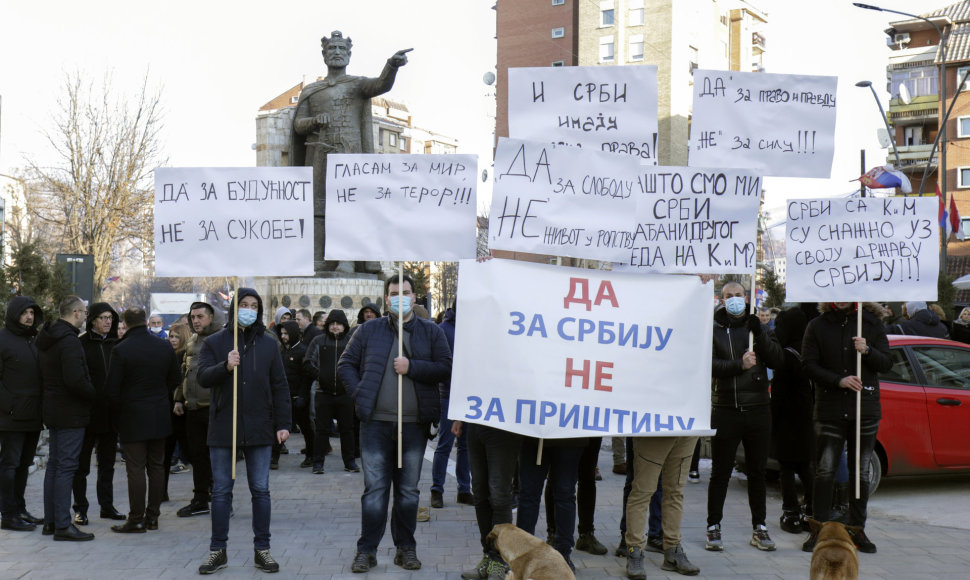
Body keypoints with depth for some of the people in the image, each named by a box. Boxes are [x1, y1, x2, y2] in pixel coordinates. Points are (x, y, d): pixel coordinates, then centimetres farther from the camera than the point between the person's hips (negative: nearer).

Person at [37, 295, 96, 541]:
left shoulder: (45, 340, 12)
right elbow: (75, 380, -26)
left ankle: (50, 521, 21)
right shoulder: (69, 341, -19)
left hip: (52, 410, 10)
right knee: (66, 467, -7)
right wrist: (95, 395, -11)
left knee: (54, 465, 15)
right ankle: (63, 525, -6)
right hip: (70, 413, -10)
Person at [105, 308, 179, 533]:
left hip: (133, 417, -5)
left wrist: (118, 412, 4)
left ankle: (136, 520, 1)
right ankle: (153, 516, 16)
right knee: (157, 466, 10)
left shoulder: (121, 350, -12)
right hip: (160, 417, 5)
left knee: (136, 468, -1)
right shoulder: (165, 348, 2)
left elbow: (112, 388, -10)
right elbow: (174, 381, 10)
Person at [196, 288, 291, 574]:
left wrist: (283, 423, 1)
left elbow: (280, 386, 7)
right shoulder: (215, 342, 5)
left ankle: (262, 549, 13)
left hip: (259, 428, 1)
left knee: (260, 490, 5)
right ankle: (218, 550, 15)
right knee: (221, 491, 5)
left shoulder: (269, 344, 7)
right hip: (223, 428, 0)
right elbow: (203, 378, -5)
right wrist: (225, 366, -24)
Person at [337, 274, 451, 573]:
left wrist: (411, 367, -14)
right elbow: (346, 365, 9)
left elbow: (445, 366, -3)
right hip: (376, 422, -1)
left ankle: (406, 548, 19)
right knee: (374, 488, 0)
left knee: (408, 490, 9)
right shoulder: (369, 330, 6)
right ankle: (367, 550, 7)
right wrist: (359, 395, -4)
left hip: (415, 424, 1)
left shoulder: (432, 332, 6)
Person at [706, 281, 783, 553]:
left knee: (758, 472, 9)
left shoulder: (759, 327, 10)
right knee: (720, 472, 2)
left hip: (758, 408, 3)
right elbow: (708, 364, -11)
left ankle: (759, 528, 18)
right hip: (725, 410, -3)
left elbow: (777, 360, -1)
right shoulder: (713, 329, 1)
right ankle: (714, 527, 11)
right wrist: (739, 365, -23)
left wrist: (760, 333, -13)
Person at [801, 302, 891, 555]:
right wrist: (838, 380, -14)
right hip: (829, 409, -1)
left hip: (865, 409, 1)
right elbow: (809, 366, -1)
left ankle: (857, 529, 17)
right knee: (824, 472, -2)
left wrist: (868, 351, -14)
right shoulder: (817, 326, 4)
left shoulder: (871, 323, 7)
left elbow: (887, 363, 5)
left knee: (861, 474, 7)